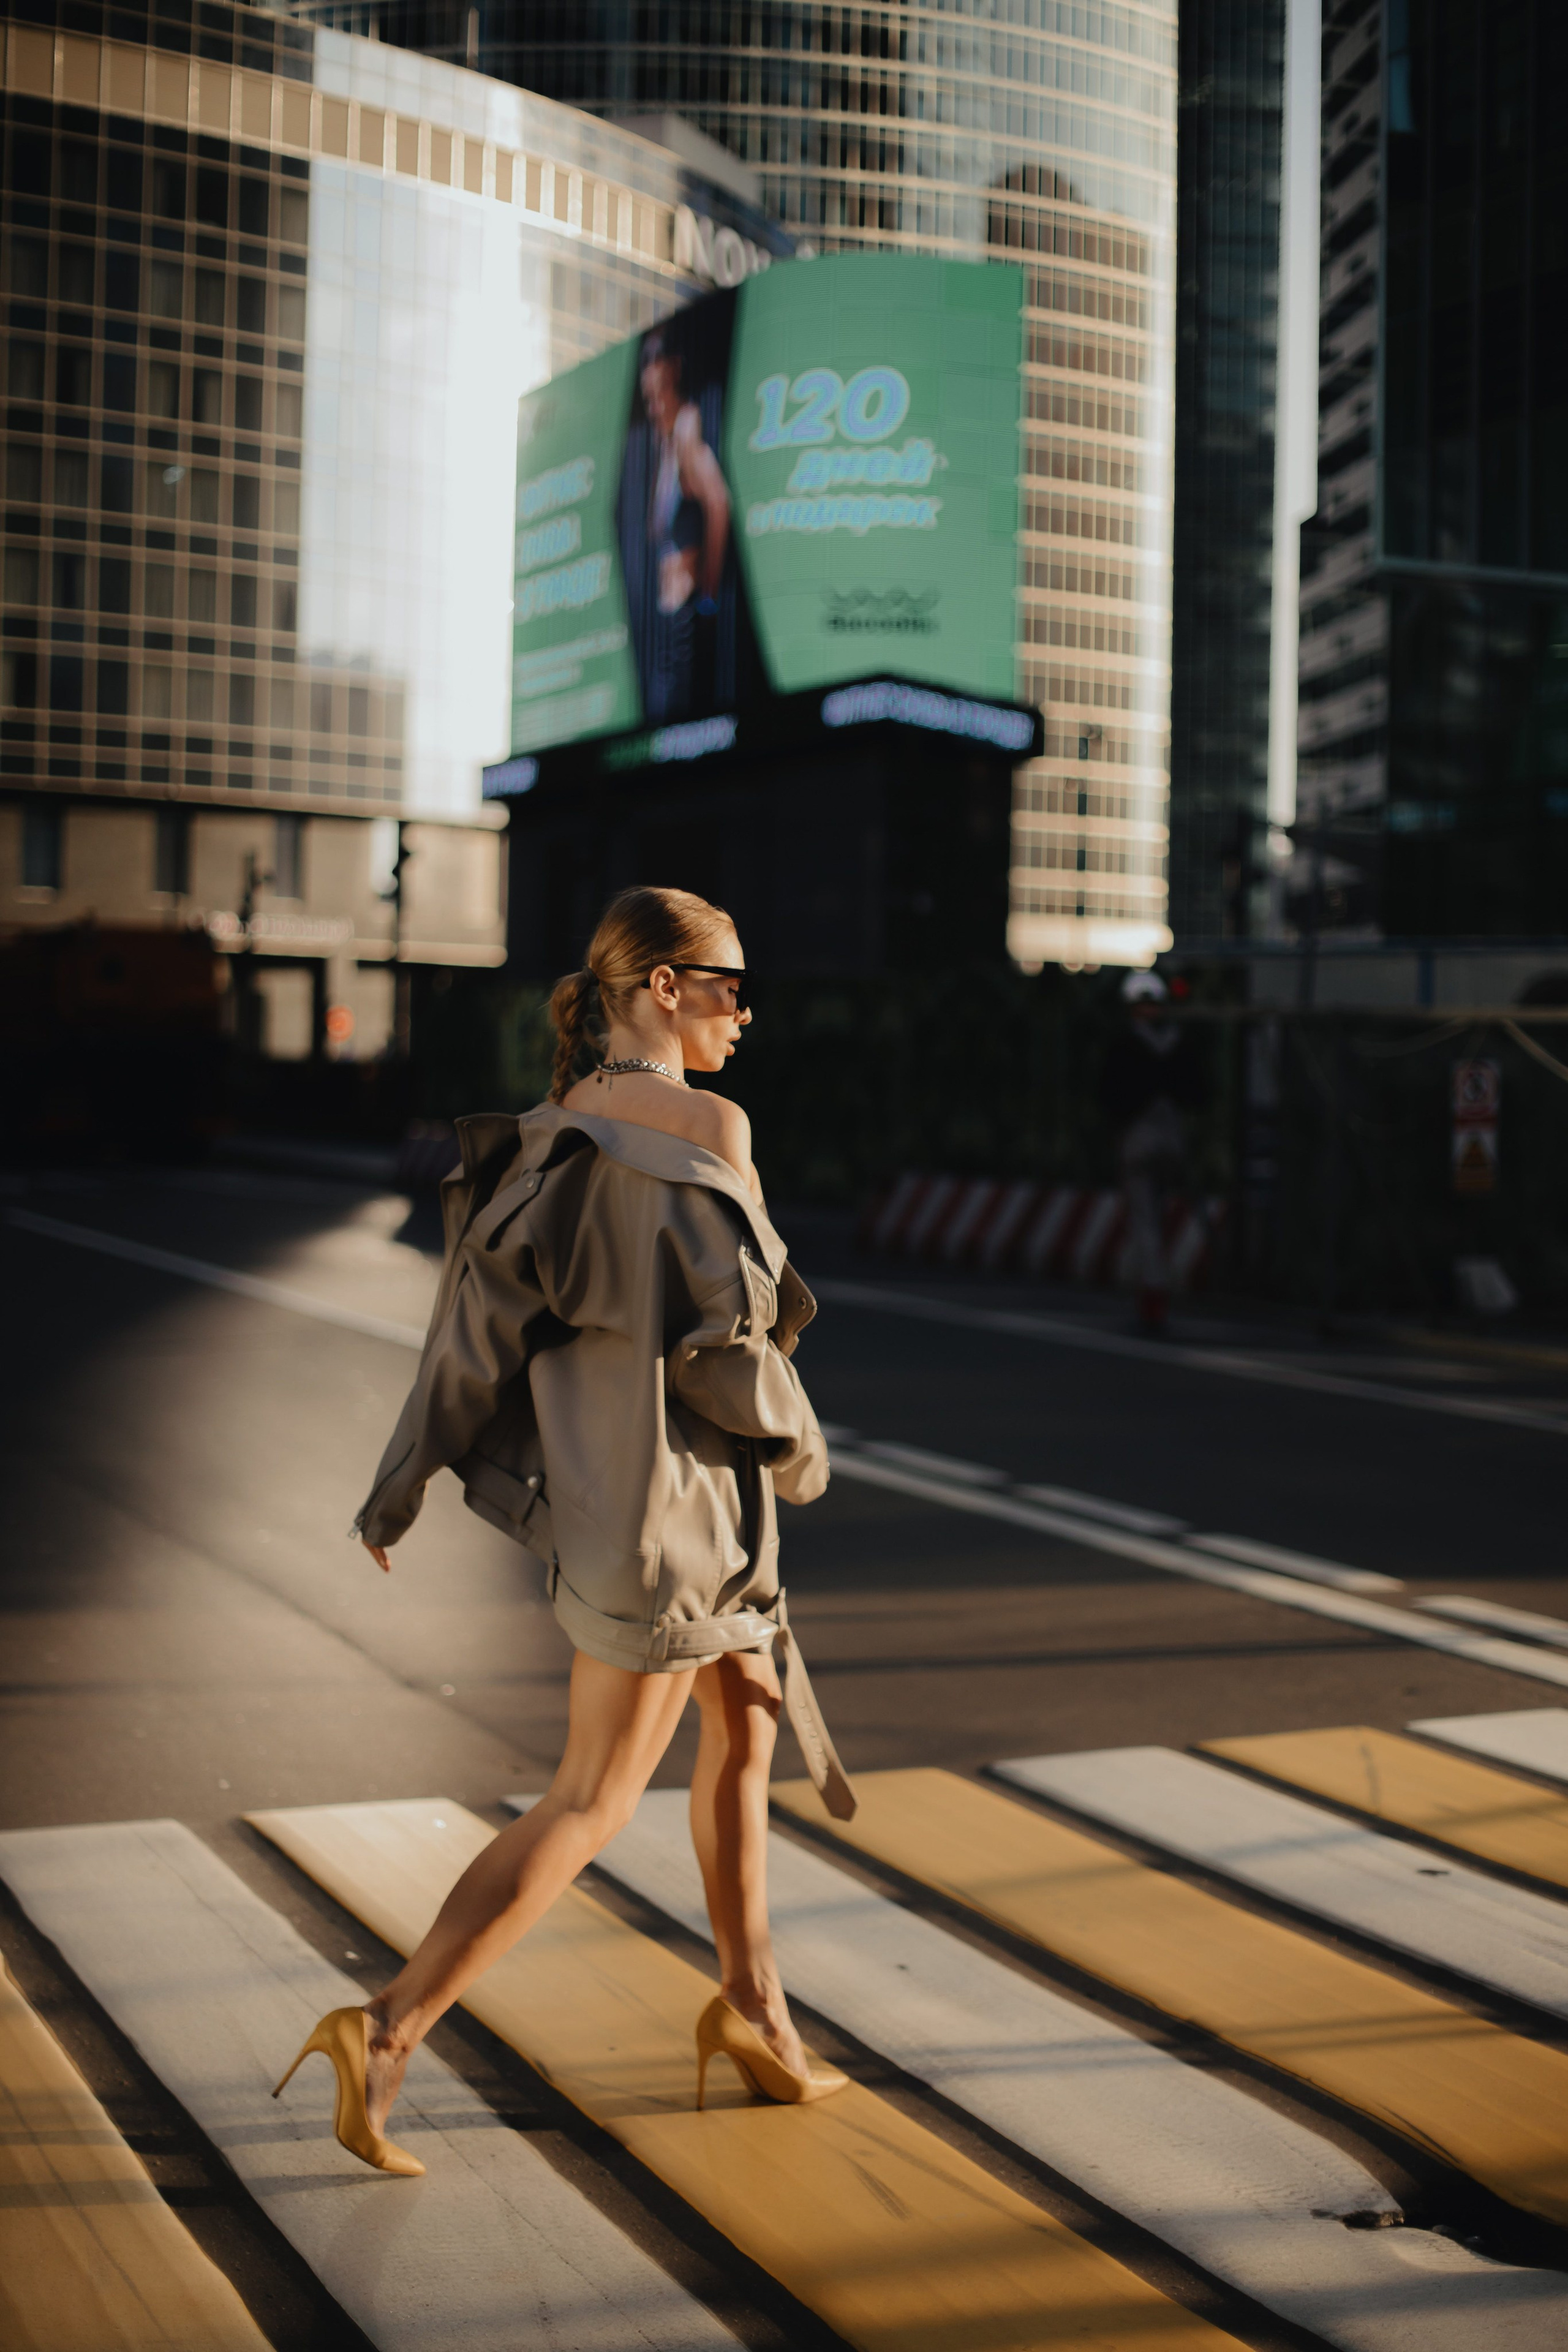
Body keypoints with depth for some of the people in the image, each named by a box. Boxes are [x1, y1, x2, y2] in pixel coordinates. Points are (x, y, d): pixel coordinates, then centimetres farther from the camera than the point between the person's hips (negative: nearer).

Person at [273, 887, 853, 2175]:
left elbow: (483, 1309, 3)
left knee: (745, 1732, 23)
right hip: (678, 1491, -9)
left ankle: (754, 2007, 33)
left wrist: (401, 1481, 2)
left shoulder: (558, 1127, 6)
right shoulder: (705, 1126, -17)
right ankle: (389, 2033, -3)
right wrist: (799, 1447, -1)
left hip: (600, 1475, 9)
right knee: (592, 1803, -1)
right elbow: (725, 1331, -20)